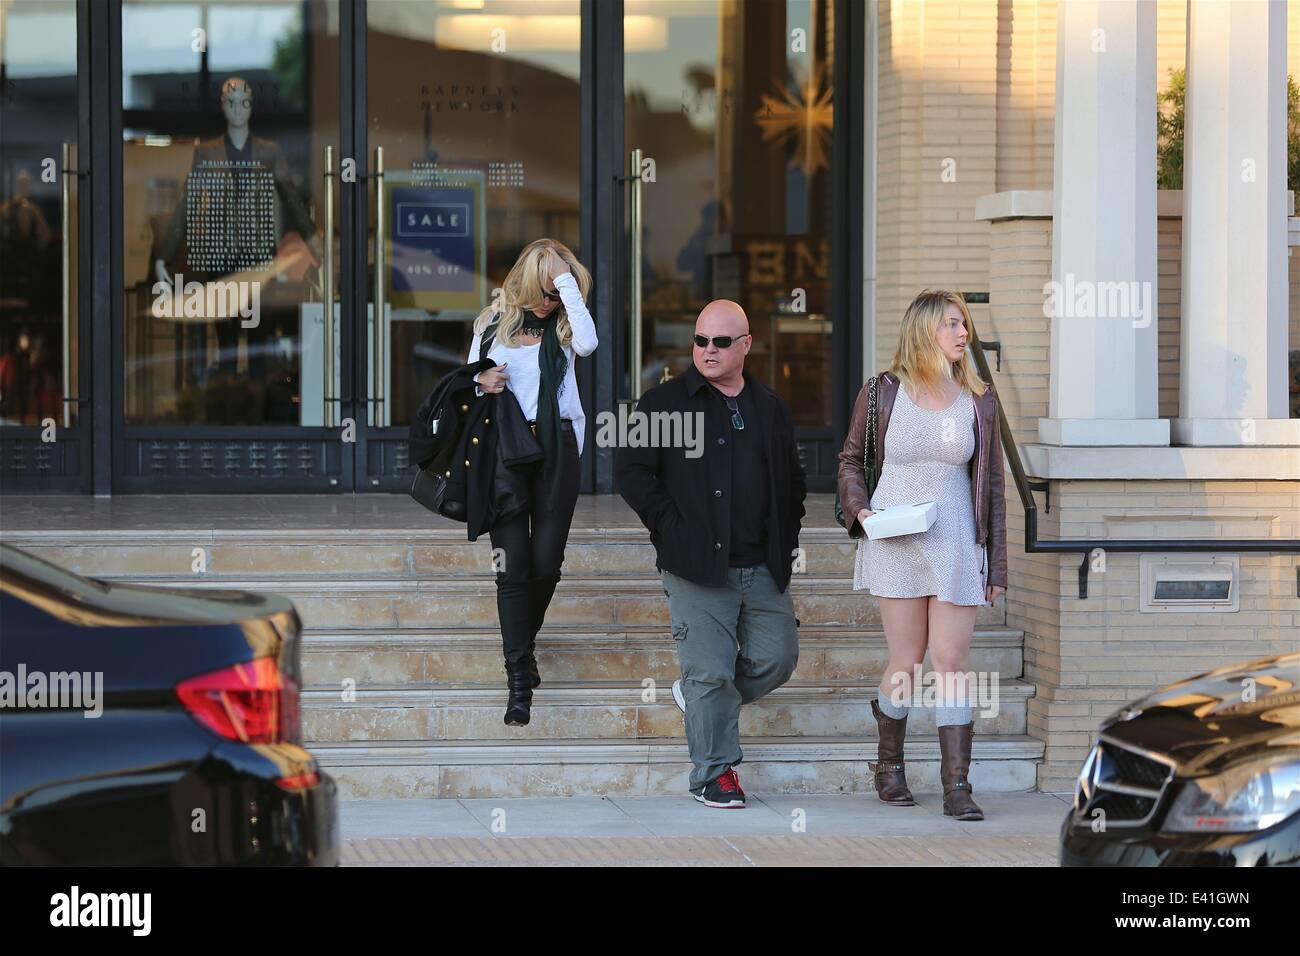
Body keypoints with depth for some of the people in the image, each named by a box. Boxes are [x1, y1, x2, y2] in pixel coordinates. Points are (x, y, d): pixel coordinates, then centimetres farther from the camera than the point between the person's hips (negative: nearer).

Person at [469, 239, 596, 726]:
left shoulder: (562, 326, 5)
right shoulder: (492, 324, 7)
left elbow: (587, 342, -18)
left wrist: (567, 282, -14)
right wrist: (481, 382, -9)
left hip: (556, 451, 0)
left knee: (546, 563, 0)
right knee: (512, 566, -6)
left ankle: (523, 642, 30)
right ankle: (520, 684, -5)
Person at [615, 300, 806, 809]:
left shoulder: (770, 409, 14)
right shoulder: (665, 402, -1)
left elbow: (793, 480, 24)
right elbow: (631, 471, -4)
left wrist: (785, 540, 13)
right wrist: (672, 527, -9)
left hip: (763, 569, 5)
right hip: (698, 568, -5)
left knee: (776, 659, 6)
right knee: (711, 672, -5)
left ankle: (700, 694, 30)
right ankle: (715, 775, 6)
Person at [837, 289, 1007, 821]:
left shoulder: (978, 401, 6)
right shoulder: (883, 393, 1)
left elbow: (992, 485, 10)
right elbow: (851, 459, 13)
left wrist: (996, 566, 8)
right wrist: (859, 510, -6)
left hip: (955, 543, 1)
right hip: (894, 543, -1)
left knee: (952, 662, -4)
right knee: (906, 661, 1)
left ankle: (957, 787, -5)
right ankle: (889, 766, 24)